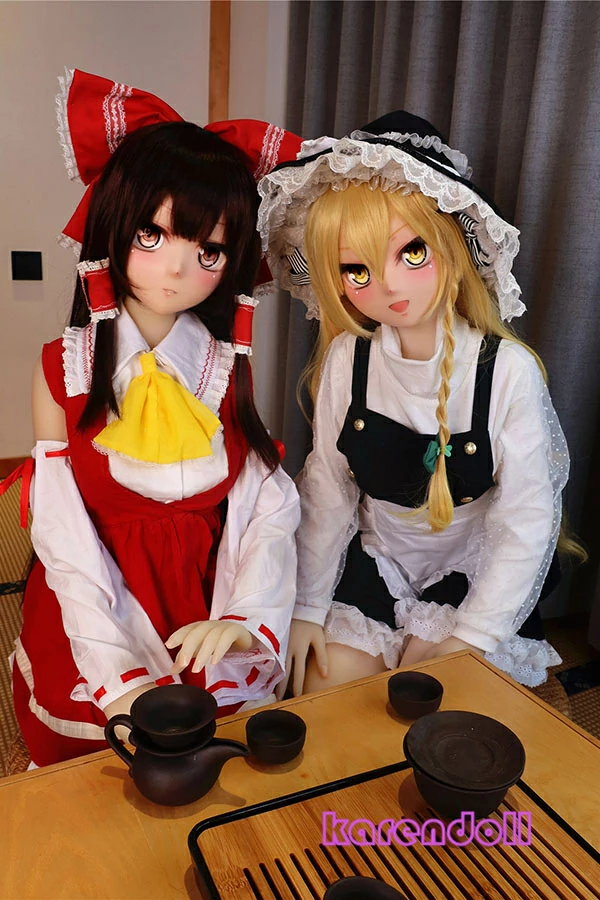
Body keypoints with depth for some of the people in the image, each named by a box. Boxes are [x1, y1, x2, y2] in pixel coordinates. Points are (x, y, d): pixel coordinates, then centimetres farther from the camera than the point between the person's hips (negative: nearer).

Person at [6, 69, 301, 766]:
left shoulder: (231, 365, -3)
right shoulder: (63, 370, -6)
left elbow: (270, 507, -9)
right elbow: (66, 538, -11)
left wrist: (243, 618, -25)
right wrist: (119, 674, -21)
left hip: (210, 628, 1)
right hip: (95, 621, 0)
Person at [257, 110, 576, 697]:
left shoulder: (507, 369, -21)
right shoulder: (346, 359, -12)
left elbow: (527, 522, -15)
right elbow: (326, 488, -5)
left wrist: (469, 639, -14)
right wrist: (305, 608, -2)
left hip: (473, 577, -2)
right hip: (372, 565, 3)